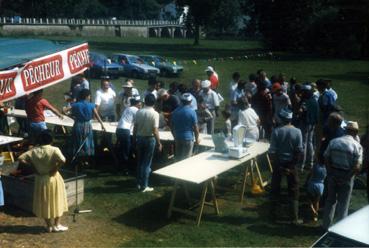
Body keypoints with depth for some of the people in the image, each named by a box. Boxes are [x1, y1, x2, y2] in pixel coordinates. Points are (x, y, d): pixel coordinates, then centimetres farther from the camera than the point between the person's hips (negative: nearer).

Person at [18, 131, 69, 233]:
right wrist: (55, 169, -17)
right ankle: (57, 225, 18)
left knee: (44, 202, 16)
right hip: (53, 179, -3)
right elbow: (62, 160, -33)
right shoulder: (54, 150, -17)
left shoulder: (34, 151, -6)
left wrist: (33, 165, -1)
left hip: (40, 180, 3)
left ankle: (49, 226, 24)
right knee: (57, 201, 13)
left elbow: (20, 158, -7)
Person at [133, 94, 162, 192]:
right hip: (149, 139, -4)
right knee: (147, 163, 3)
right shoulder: (155, 114, -15)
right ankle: (144, 186, 7)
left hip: (139, 138, 5)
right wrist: (159, 143, -9)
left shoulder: (139, 112, -2)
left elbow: (135, 127, 2)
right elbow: (155, 131, -17)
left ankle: (139, 183, 25)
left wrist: (134, 138, 14)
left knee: (140, 161, 17)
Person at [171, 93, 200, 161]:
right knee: (186, 158, 2)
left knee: (178, 158, 14)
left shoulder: (175, 111, 4)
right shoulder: (192, 112, -11)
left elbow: (172, 126, 10)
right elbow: (195, 127, -10)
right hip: (188, 138, -5)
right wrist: (197, 139, 1)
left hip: (177, 138, 5)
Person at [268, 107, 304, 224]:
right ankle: (294, 218, 10)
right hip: (291, 163, 0)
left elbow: (272, 151, -12)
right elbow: (299, 151, -11)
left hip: (278, 162, 1)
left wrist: (276, 165, -3)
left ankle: (273, 213, 25)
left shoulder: (276, 131, -11)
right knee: (293, 191, 8)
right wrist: (294, 164, -1)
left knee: (275, 189, 15)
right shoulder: (297, 132, -10)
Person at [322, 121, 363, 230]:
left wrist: (330, 172, 4)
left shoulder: (333, 142, -2)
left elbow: (326, 158, -2)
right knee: (343, 203, 11)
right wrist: (349, 175, -3)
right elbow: (357, 167, -17)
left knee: (330, 200, 18)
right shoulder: (357, 146, -13)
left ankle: (326, 225, 27)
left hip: (333, 173, 3)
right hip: (347, 176, -3)